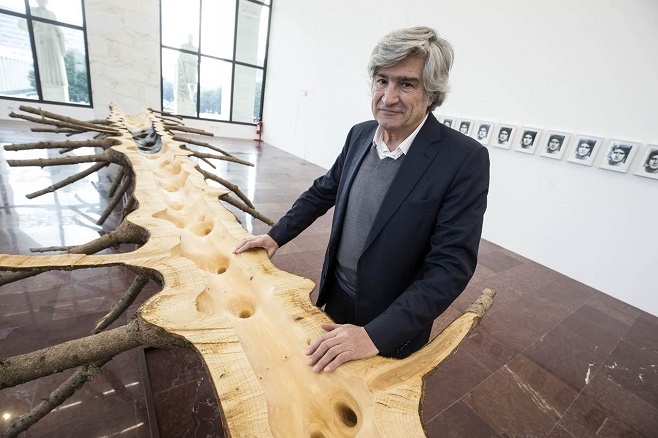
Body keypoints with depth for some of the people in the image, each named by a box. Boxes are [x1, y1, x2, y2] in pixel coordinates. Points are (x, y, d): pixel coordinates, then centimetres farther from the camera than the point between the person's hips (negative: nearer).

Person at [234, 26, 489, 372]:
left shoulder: (464, 159, -22)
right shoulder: (359, 135, -5)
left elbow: (451, 265, -24)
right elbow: (324, 191, 7)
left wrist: (377, 334, -28)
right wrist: (276, 235, 3)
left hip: (392, 322, -4)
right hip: (336, 295, 5)